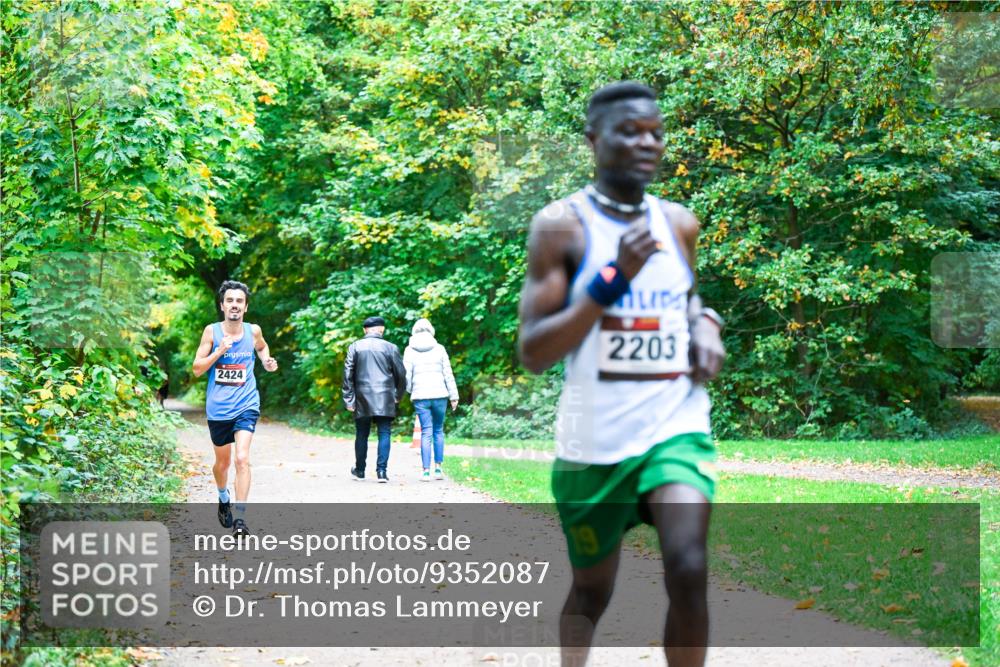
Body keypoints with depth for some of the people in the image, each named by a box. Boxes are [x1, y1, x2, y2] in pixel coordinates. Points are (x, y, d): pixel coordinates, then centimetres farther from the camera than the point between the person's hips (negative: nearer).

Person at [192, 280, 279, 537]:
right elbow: (197, 369, -5)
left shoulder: (253, 331, 1)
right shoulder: (212, 332, -4)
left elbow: (262, 347, 26)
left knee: (242, 459, -19)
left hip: (246, 406, 0)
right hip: (218, 408, 1)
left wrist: (267, 361, 5)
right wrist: (219, 351, -19)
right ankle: (224, 499, 47)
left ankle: (240, 519, -21)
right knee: (222, 462, 16)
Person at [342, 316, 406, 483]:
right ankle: (381, 471, -7)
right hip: (385, 400, -1)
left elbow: (348, 374, 0)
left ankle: (359, 470, 22)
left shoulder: (355, 347, 3)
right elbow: (401, 375, 4)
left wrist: (349, 399, 3)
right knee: (384, 434, 1)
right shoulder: (390, 348, 1)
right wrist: (398, 397, 17)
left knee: (361, 435, 12)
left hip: (363, 399, 1)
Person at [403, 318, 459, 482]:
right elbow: (448, 374, 2)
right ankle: (438, 468, 10)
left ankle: (426, 471, -4)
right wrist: (454, 396, 7)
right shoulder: (439, 349, 2)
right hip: (439, 394, 0)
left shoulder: (409, 350, 1)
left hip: (420, 396, 0)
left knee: (426, 433, 3)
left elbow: (406, 375, -1)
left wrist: (408, 392, 16)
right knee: (438, 431, 14)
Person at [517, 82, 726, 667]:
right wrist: (612, 279, -22)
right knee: (591, 591, 13)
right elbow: (533, 353, -14)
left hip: (676, 427, 2)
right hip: (594, 440, -2)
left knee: (688, 570, -20)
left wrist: (706, 325, 4)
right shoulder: (561, 225, -8)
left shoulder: (680, 223, 7)